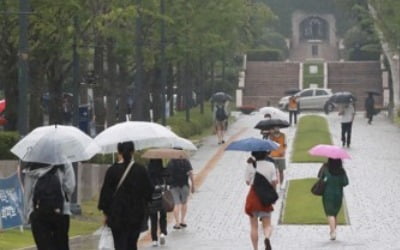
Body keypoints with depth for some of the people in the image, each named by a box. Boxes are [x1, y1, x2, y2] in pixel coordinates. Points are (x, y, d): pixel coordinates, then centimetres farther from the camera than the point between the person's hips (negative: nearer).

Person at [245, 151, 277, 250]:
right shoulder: (270, 165, -4)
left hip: (253, 196, -1)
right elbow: (274, 182, -6)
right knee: (267, 224, 7)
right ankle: (267, 237, -25)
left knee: (254, 226, 9)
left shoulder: (250, 165, -8)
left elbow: (248, 181, -3)